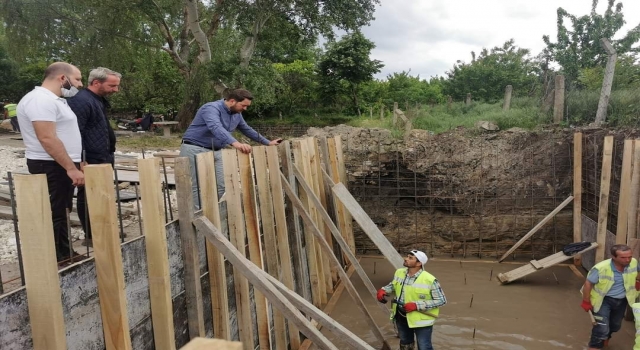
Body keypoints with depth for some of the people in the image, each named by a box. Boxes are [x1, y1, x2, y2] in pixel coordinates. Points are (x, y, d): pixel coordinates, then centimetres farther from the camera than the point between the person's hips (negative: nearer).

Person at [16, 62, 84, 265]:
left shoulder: (54, 100, 16)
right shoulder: (41, 99, -18)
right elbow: (47, 138, -26)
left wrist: (74, 164, 21)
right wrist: (71, 168, -25)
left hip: (62, 166, 11)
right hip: (51, 167, -11)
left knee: (62, 213, 16)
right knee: (52, 215, -5)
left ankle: (64, 254, 26)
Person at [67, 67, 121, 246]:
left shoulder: (98, 100, 16)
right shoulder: (81, 101, -16)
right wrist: (81, 161, -23)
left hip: (101, 160, 10)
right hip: (90, 162, -10)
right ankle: (91, 236, 10)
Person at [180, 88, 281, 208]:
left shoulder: (236, 114, 8)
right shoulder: (212, 108, -21)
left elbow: (248, 130, 23)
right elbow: (216, 128, -41)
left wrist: (268, 143, 25)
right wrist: (235, 143, -56)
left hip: (216, 151, 8)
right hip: (195, 150, -8)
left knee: (223, 186, -1)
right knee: (197, 187, -10)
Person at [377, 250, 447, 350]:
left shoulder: (429, 280, -24)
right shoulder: (399, 272, -5)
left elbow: (441, 300, -18)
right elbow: (393, 285, 15)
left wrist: (417, 305, -26)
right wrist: (383, 290, -8)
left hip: (421, 319, -6)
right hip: (401, 316, 6)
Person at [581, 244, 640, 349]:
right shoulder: (601, 268, -31)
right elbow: (588, 283, -19)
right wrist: (586, 302, -14)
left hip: (622, 301, 6)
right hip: (604, 300, -5)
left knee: (615, 325, 24)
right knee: (602, 327, -14)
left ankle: (604, 338, 54)